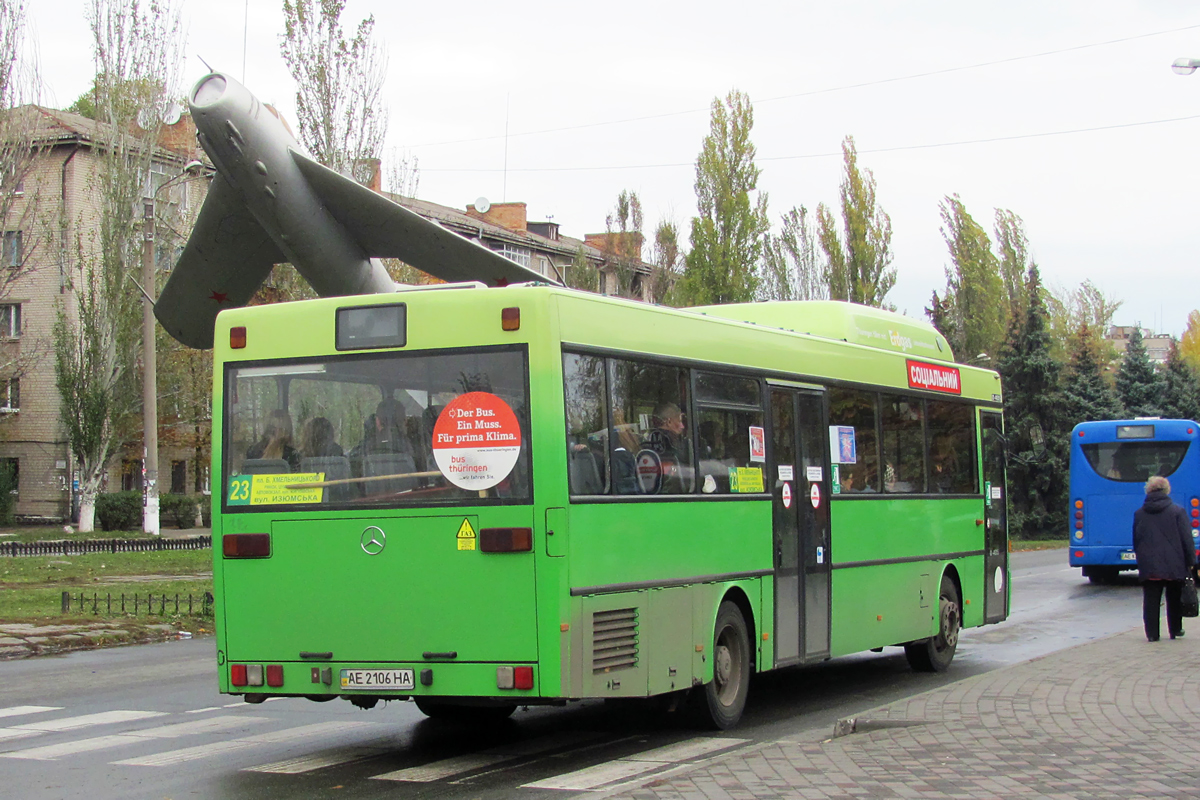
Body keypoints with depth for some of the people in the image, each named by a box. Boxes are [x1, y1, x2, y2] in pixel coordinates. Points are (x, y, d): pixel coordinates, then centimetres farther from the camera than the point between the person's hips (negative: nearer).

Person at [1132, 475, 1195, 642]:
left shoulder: (1138, 514, 4)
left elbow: (1136, 541, 10)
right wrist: (1190, 562, 3)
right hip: (1174, 565, -1)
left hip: (1148, 566, 1)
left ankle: (1152, 633, 0)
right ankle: (1175, 630, 24)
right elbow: (1187, 540, -4)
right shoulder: (1178, 512, -4)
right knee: (1174, 600, 15)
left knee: (1151, 601, 3)